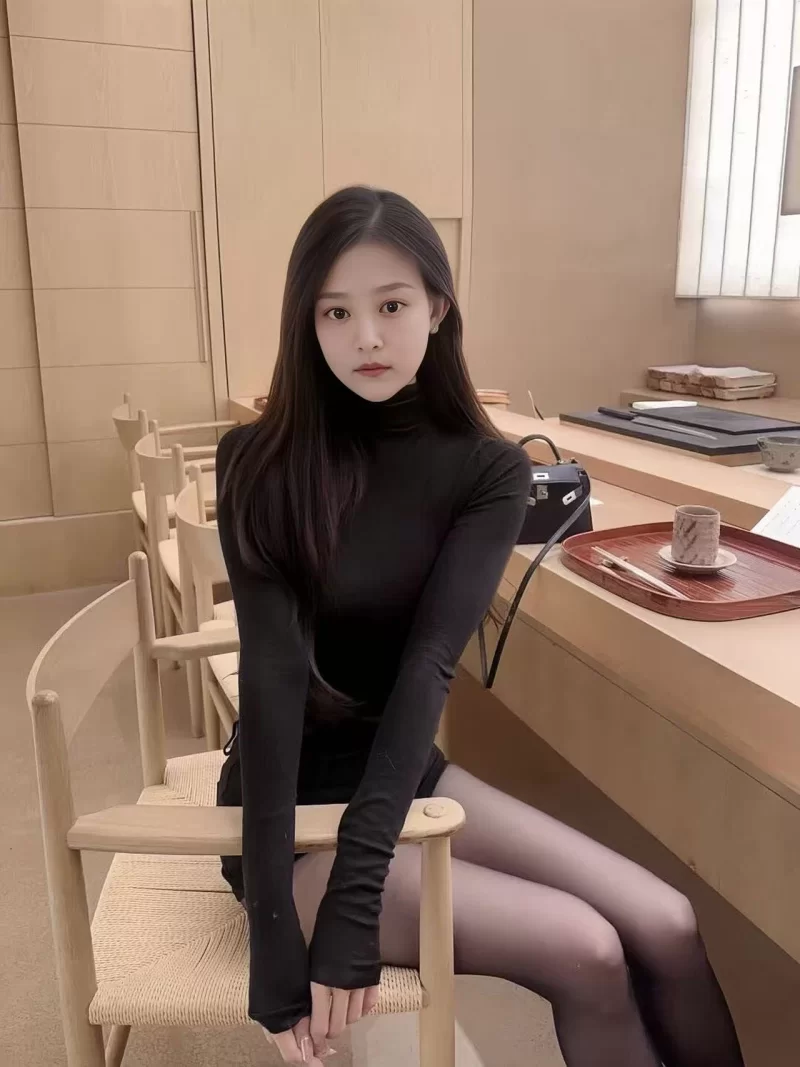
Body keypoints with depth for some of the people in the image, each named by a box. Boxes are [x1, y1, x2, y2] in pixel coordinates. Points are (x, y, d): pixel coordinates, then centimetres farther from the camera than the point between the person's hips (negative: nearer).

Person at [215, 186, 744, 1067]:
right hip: (295, 802, -3)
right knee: (585, 951, -15)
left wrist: (356, 892, -27)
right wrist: (275, 922, -28)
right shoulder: (260, 463, -14)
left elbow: (429, 664, -19)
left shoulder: (489, 472, -8)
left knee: (665, 927, -8)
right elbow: (274, 672, -24)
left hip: (403, 773, 3)